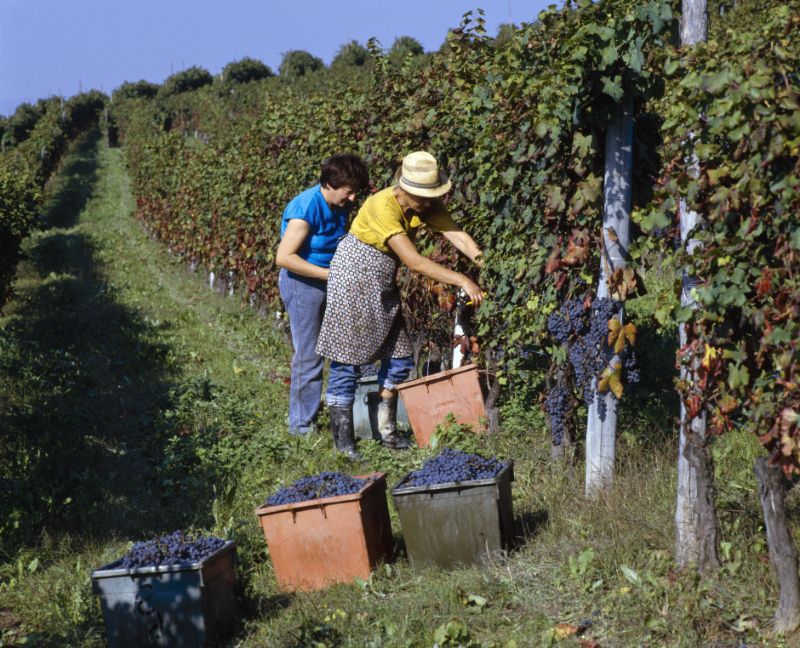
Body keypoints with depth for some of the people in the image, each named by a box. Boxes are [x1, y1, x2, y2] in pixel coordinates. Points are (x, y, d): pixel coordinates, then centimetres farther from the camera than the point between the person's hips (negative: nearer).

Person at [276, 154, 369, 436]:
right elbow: (284, 257, -25)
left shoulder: (341, 205, 2)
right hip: (302, 282, -8)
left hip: (328, 281, 8)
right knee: (309, 355, -2)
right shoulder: (306, 208, -23)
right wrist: (329, 274, -24)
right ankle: (301, 423, 9)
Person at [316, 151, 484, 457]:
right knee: (347, 359, -3)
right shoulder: (383, 207, -30)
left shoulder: (426, 204, -8)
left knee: (399, 356, 8)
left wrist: (483, 262, -35)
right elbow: (414, 261, -34)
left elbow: (457, 234, -18)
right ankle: (342, 437, 5)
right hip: (353, 281, -8)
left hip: (383, 287, 8)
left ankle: (387, 429, 20)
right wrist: (462, 281, -36)